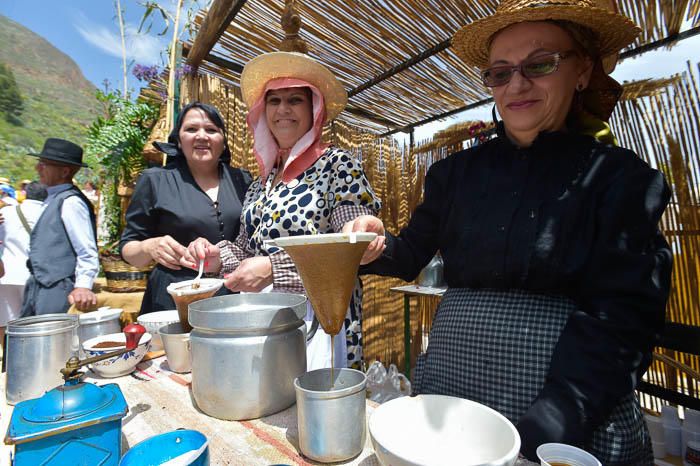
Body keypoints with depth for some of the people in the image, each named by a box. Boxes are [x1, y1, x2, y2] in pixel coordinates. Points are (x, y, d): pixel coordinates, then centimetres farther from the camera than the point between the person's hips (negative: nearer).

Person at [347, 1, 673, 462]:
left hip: (573, 410, -2)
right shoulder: (458, 171, 1)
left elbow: (622, 319, -12)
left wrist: (546, 429, -22)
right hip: (450, 378, 3)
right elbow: (412, 255, 5)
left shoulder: (621, 177, -5)